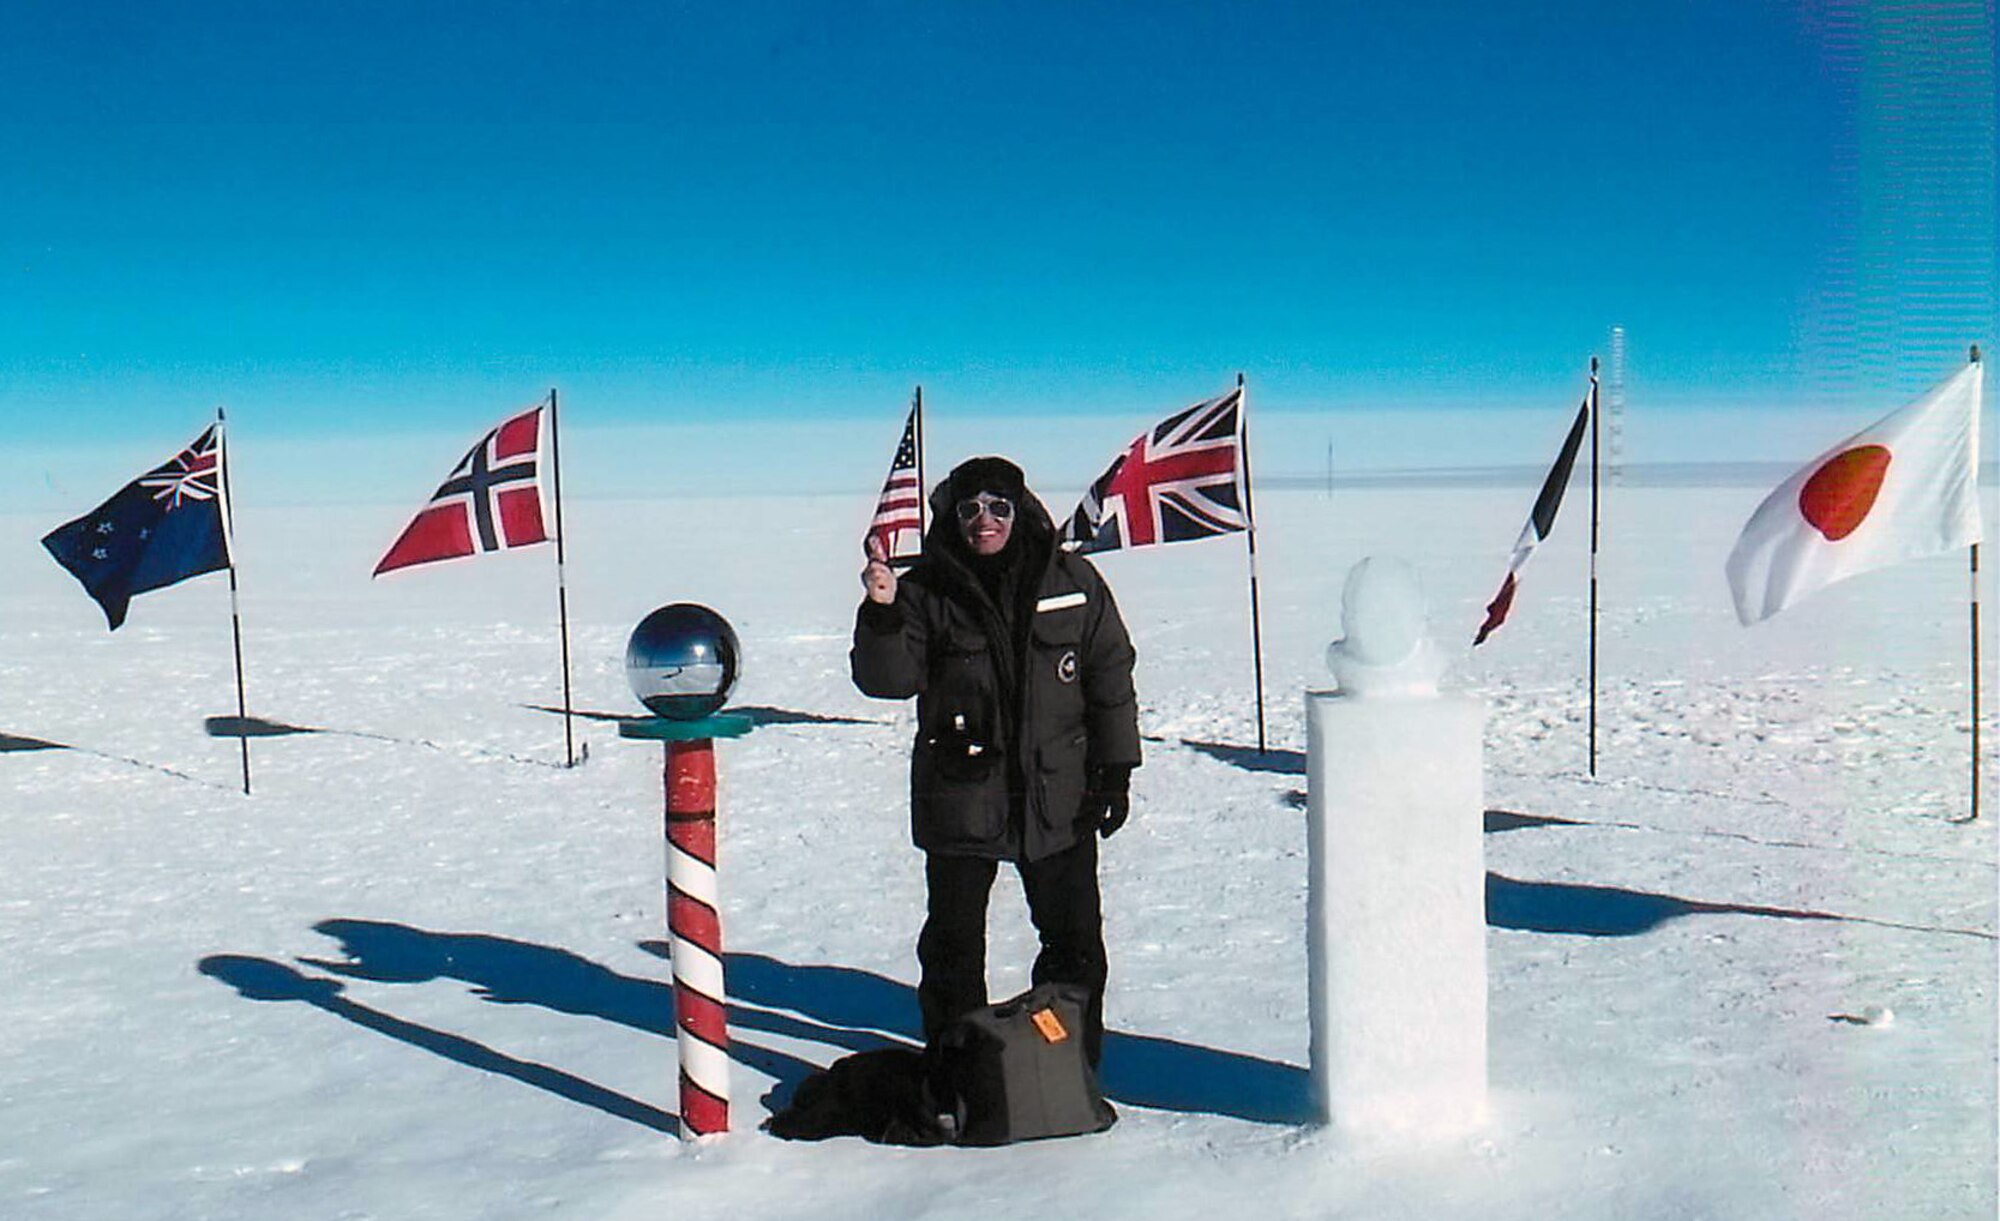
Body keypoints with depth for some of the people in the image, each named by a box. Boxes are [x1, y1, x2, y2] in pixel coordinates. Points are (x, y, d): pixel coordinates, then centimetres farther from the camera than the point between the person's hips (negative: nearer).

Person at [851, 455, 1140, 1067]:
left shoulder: (1072, 582, 0)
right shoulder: (928, 591, -3)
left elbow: (1111, 676, 5)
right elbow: (887, 679, -9)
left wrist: (1116, 770, 2)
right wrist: (881, 613, -27)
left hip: (1059, 798, 1)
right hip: (960, 798, -1)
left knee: (1076, 946, 11)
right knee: (953, 948, 9)